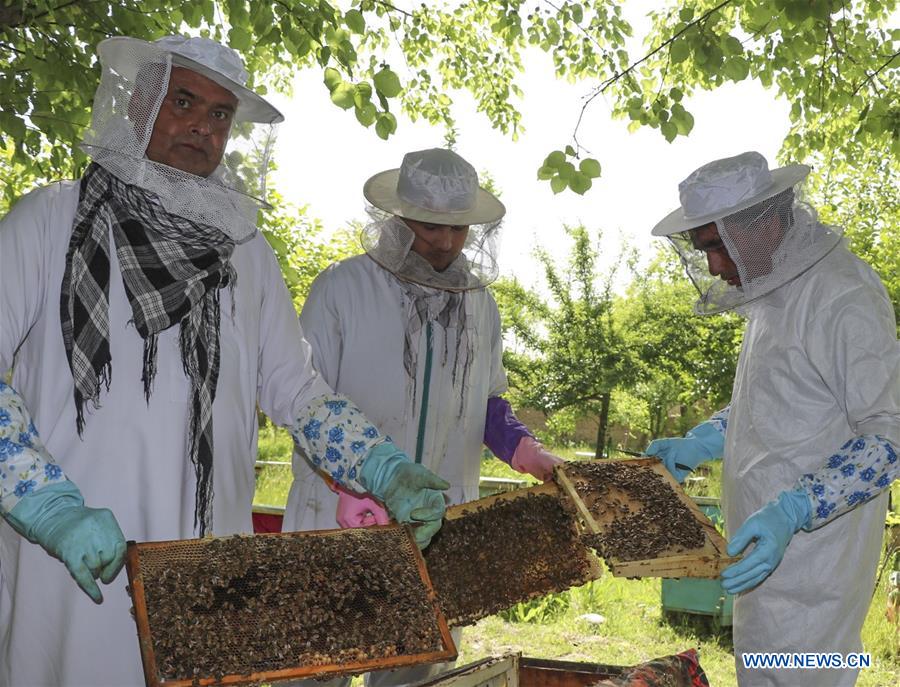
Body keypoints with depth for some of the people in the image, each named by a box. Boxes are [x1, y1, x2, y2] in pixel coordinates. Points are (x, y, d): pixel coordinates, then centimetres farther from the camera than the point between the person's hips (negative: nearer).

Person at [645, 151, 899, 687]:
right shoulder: (777, 291, 11)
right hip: (771, 539, 9)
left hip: (813, 553, -9)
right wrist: (697, 445, 11)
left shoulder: (845, 297, -20)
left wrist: (791, 513, -31)